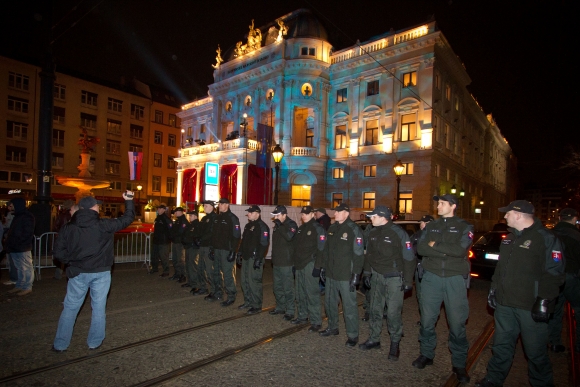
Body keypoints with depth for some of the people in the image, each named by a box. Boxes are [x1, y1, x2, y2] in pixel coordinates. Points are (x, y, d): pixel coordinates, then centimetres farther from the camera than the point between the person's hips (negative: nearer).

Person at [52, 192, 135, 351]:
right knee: (98, 308, 10)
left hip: (78, 273, 2)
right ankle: (94, 342, 20)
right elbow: (127, 219, -4)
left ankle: (60, 344, 22)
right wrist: (129, 201, 7)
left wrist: (73, 260, 12)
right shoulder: (104, 225, -11)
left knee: (70, 308, 14)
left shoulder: (69, 227, -3)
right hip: (101, 273, -2)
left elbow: (59, 251, -3)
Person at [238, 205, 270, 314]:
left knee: (254, 282, -6)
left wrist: (258, 259, -23)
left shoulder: (262, 227, -13)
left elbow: (264, 244, -19)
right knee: (245, 281, 15)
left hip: (255, 258, -9)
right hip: (246, 257, 9)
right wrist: (240, 253, 19)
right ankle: (248, 301, 29)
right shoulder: (248, 225, 16)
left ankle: (257, 306, 5)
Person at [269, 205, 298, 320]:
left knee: (288, 288, -2)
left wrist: (280, 226, -24)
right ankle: (280, 307, 30)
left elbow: (289, 236, -32)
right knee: (277, 287, 17)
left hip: (286, 263, -8)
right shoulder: (277, 225, 14)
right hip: (276, 262, 9)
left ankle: (290, 311, 8)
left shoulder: (291, 224, -11)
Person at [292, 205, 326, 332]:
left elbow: (321, 249, -15)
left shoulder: (318, 228, -9)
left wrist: (318, 266, -19)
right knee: (300, 293, 15)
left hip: (310, 265, -8)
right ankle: (302, 316, 29)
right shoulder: (301, 228, 16)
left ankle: (316, 321, 4)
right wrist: (295, 263, 18)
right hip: (299, 265, 8)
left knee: (312, 293, -5)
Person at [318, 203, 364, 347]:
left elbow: (358, 254, -15)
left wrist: (356, 275, -18)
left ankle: (352, 335, 16)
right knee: (329, 302, 18)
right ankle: (332, 327, 36)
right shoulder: (331, 228, 9)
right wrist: (322, 267, 14)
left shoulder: (354, 230, -12)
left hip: (346, 276, -7)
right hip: (331, 274, 7)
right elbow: (325, 250, 15)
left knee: (349, 306, 1)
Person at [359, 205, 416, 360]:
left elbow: (409, 258, -11)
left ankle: (395, 344, 17)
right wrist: (367, 272, 13)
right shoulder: (373, 233, 5)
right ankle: (374, 339, 28)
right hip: (377, 277, 6)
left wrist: (408, 281, -11)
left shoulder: (398, 233, -13)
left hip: (394, 278, -6)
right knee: (375, 309, 13)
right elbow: (369, 254, 15)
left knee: (394, 313, -1)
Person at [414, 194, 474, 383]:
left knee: (457, 323, 5)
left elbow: (460, 250, -16)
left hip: (455, 279, -2)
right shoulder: (430, 226, 10)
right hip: (431, 278, 3)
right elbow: (420, 248, -4)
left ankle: (459, 364, 22)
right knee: (427, 320, 9)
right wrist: (446, 252, -15)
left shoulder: (464, 227, 1)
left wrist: (435, 245, -10)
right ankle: (427, 354, 27)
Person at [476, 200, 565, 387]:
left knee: (536, 351, 8)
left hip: (531, 307, -7)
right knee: (501, 345, 16)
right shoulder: (509, 238, 12)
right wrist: (493, 289, 17)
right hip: (505, 303, 7)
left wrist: (544, 301, -18)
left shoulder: (546, 239, -11)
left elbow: (554, 274, -14)